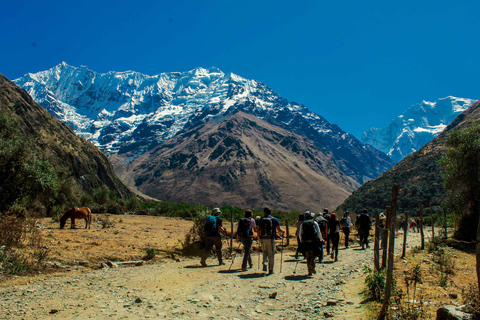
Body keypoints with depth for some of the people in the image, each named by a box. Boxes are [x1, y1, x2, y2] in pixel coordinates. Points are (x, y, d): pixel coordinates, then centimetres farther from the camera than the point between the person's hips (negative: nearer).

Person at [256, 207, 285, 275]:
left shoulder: (260, 219, 8)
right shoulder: (274, 219, 3)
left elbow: (258, 230, 5)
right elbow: (279, 229, -1)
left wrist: (259, 236, 23)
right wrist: (283, 231, 20)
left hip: (262, 238, 2)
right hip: (271, 239, -2)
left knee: (265, 252, 21)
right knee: (271, 254, 5)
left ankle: (265, 264, 0)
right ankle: (270, 270, 3)